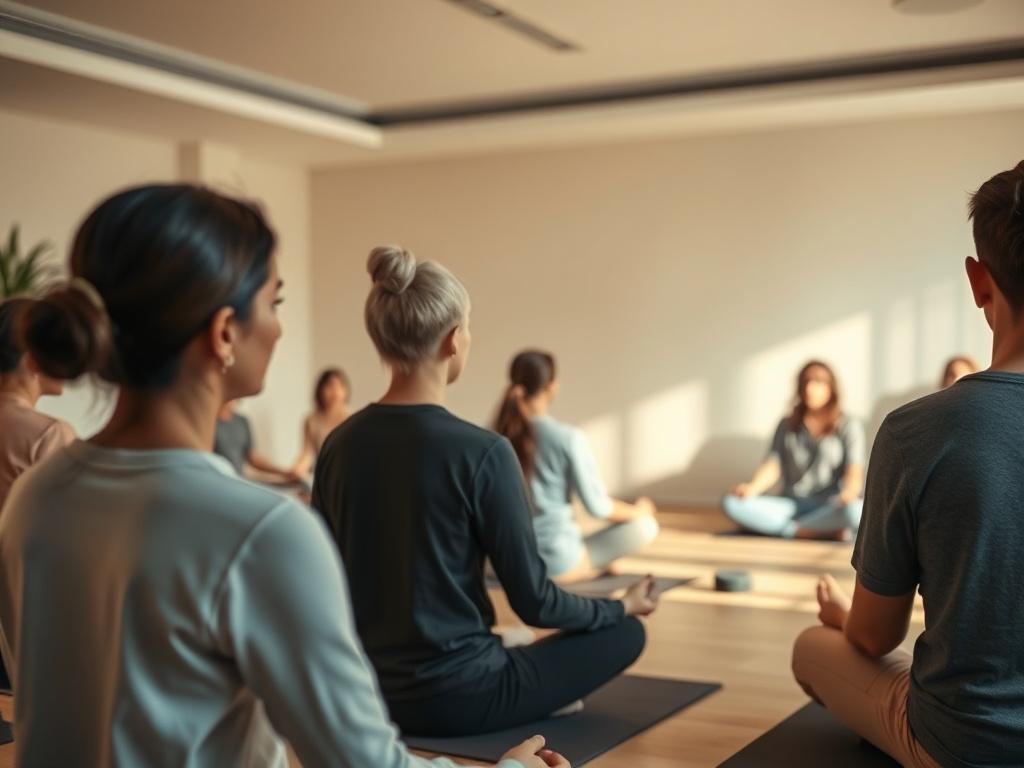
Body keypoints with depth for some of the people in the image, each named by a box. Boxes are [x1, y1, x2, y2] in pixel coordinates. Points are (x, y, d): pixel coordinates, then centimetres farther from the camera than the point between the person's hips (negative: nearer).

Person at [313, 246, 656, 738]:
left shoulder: (339, 444, -3)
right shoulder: (480, 452, -21)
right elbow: (533, 601, -14)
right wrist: (620, 607, 6)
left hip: (366, 692, 7)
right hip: (456, 697, -7)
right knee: (625, 632, 16)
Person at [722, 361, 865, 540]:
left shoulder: (849, 426, 6)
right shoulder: (787, 426, 16)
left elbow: (854, 472, -7)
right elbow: (773, 466, 4)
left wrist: (849, 493, -31)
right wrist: (753, 488, -18)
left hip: (828, 508, -3)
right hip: (791, 505, 3)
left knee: (857, 511, -39)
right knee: (732, 503, -25)